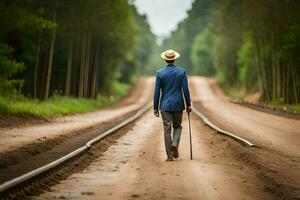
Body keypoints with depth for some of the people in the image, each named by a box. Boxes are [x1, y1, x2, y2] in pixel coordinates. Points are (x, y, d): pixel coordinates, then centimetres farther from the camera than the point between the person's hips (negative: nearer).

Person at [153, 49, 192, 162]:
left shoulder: (160, 73, -4)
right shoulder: (182, 72, -3)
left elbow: (157, 92, -3)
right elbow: (185, 90, -4)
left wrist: (155, 108, 3)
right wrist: (188, 105, 5)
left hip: (165, 105, 0)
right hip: (178, 105, 1)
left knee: (167, 130, 3)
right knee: (177, 126, 18)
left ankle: (170, 155, 2)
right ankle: (175, 144, -8)